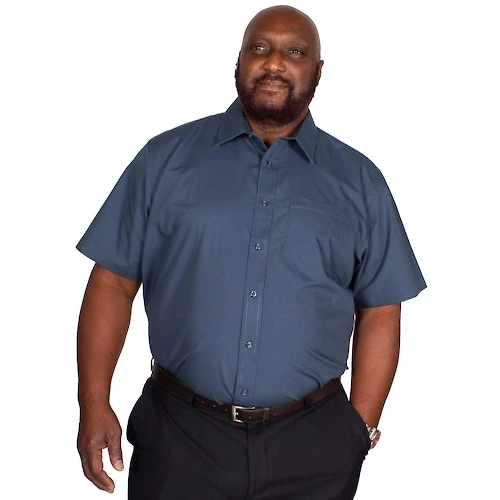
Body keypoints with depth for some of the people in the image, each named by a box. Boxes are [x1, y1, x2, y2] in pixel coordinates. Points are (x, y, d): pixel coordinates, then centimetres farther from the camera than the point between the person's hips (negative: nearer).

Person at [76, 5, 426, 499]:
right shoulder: (166, 158, 2)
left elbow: (379, 310, 6)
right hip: (179, 437, 0)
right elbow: (114, 281, 0)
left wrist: (362, 425, 1)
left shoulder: (359, 181, 5)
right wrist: (94, 405, -6)